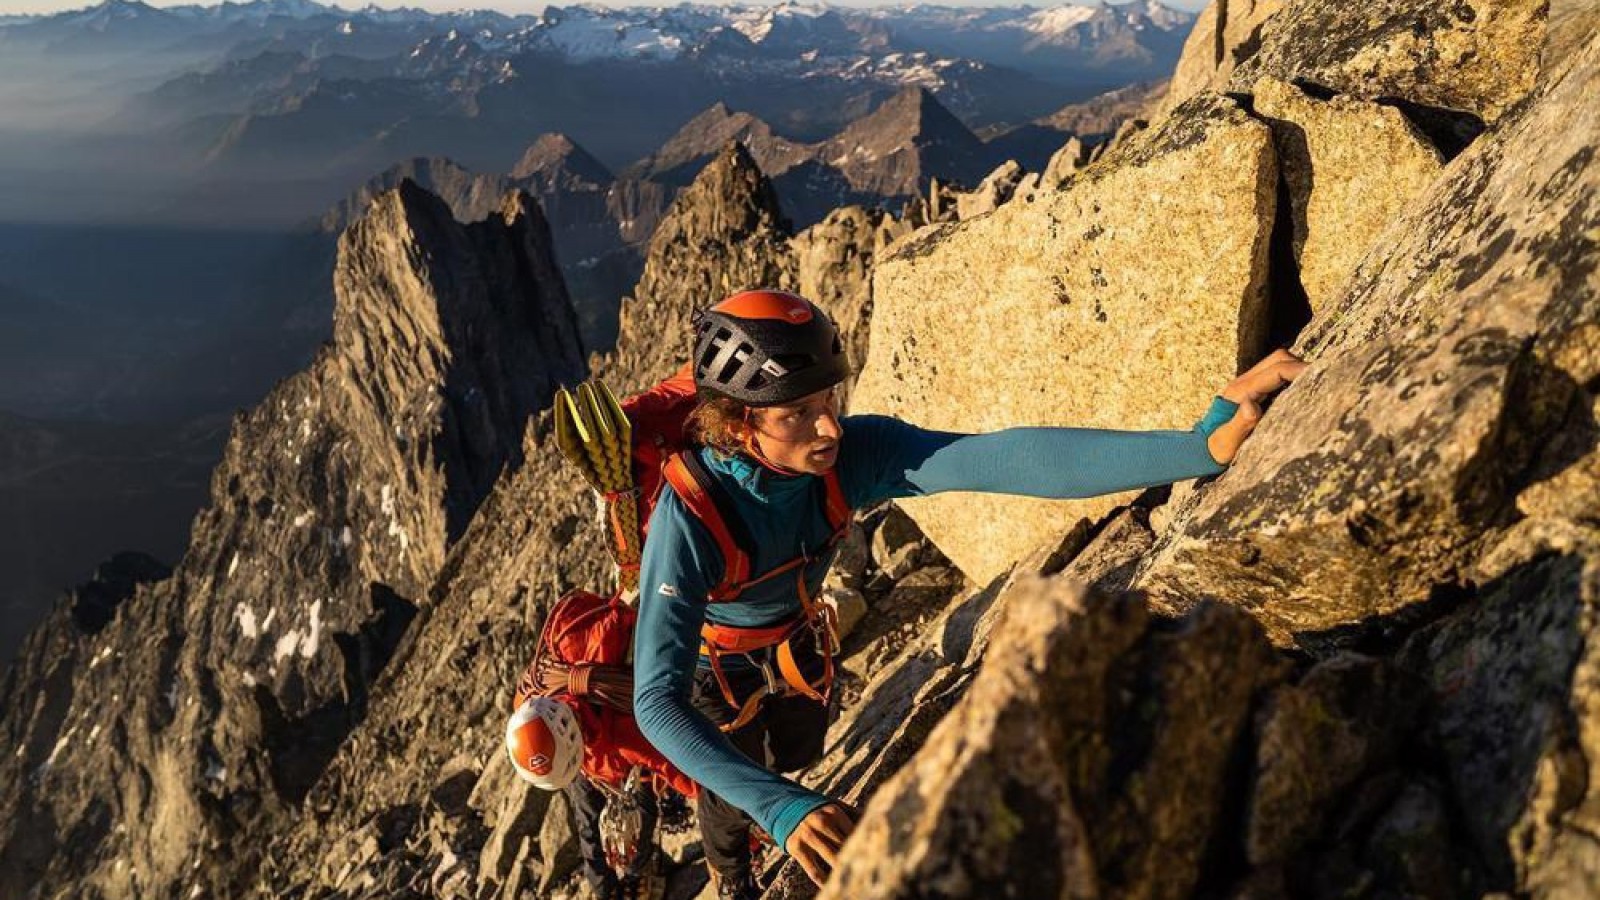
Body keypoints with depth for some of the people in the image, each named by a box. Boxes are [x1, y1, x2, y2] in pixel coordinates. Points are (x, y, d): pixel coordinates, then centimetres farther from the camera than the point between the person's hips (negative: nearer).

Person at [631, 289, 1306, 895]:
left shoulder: (851, 452, -36)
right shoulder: (690, 517, -45)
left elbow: (1001, 460, -49)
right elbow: (656, 703, -48)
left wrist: (1205, 444, -60)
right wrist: (779, 807, -62)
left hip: (795, 638, 4)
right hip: (716, 662, -3)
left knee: (799, 755, 28)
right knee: (737, 791, 18)